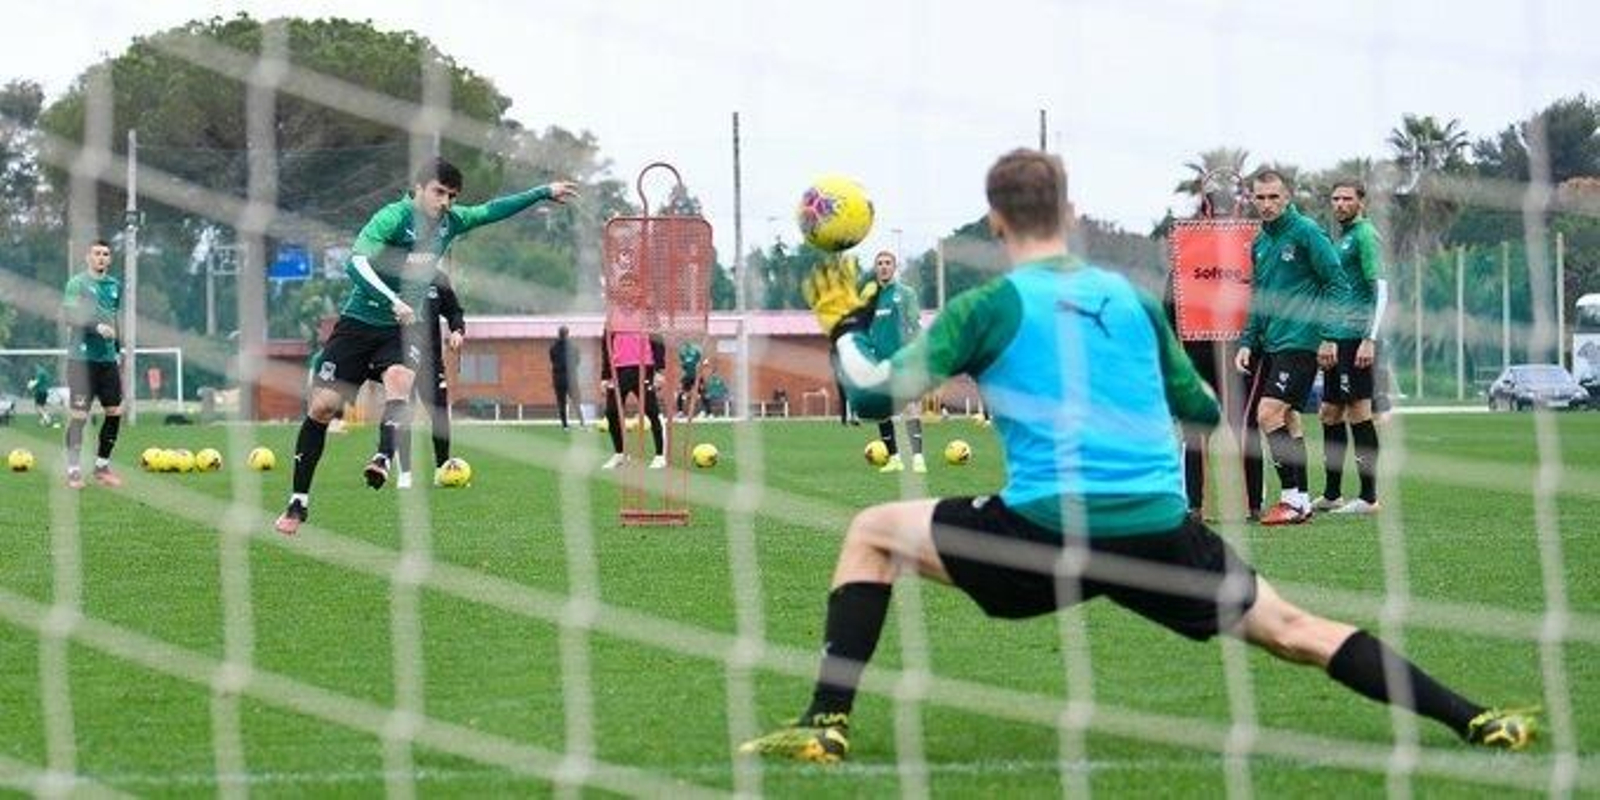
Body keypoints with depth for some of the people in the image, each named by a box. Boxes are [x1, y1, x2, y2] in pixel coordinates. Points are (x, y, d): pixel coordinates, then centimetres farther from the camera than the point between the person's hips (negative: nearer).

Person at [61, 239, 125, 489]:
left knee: (115, 412, 5)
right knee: (79, 416, -5)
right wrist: (97, 326, -26)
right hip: (82, 358, -6)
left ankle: (102, 466, 18)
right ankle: (73, 470, 3)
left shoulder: (114, 286, 14)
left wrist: (118, 351, 19)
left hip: (108, 358, 6)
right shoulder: (77, 283, -5)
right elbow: (69, 315, -15)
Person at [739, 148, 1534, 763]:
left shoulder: (987, 308, 4)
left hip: (1046, 533, -3)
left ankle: (825, 725, 2)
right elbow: (1202, 409, 24)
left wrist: (845, 328, 18)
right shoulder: (1131, 297, 16)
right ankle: (1476, 723, 5)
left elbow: (875, 396, 0)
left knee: (870, 533, 15)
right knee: (1296, 632, 15)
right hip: (1161, 533, 3)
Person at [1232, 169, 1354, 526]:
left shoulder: (1305, 232, -10)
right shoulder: (1259, 242, 13)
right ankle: (1301, 500, 15)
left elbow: (1337, 284, -10)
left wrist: (1329, 337, -14)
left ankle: (1293, 498, -10)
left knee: (1269, 414, -15)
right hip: (1270, 344, 8)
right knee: (1287, 419, 10)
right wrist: (1247, 342, 11)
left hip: (1300, 343, -8)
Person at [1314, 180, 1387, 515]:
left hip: (1356, 337, -10)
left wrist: (1370, 340, -21)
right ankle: (1332, 495, 19)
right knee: (1330, 413, 12)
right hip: (1339, 338, 10)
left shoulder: (1364, 234, -9)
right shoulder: (1342, 237, 20)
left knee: (1358, 412, -9)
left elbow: (1381, 290, -16)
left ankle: (1369, 497, -7)